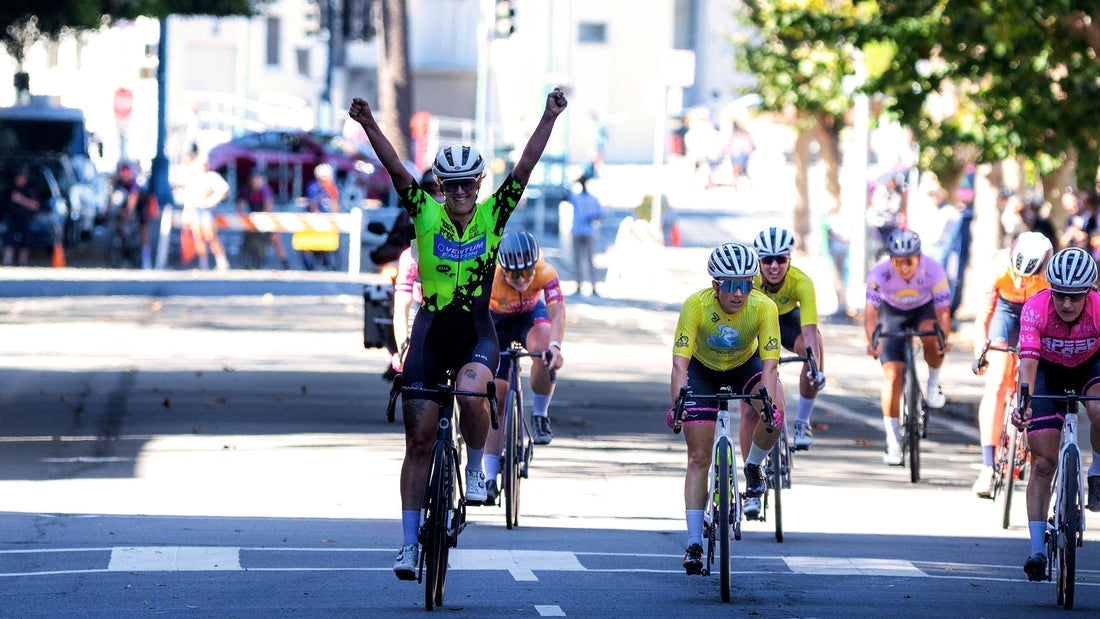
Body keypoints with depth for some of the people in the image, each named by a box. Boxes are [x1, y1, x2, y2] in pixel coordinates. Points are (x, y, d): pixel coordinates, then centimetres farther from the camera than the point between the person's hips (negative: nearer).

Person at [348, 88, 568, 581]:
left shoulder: (493, 215, -3)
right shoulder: (426, 215, -4)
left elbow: (525, 167, -11)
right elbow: (396, 169, -15)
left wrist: (550, 118, -20)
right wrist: (369, 127, -28)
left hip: (477, 334, -1)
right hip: (431, 332, 1)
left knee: (471, 394, -34)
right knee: (418, 440, 0)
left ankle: (476, 468, -5)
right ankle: (410, 542, 8)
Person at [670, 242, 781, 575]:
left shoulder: (764, 307, -30)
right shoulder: (696, 305, -33)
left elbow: (769, 363, -32)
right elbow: (680, 361, -35)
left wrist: (769, 406, -47)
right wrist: (678, 405, -49)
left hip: (745, 365, 1)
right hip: (703, 369, -1)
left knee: (773, 418, -29)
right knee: (698, 457, -7)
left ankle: (753, 470, 3)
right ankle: (694, 544, -2)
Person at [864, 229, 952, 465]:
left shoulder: (934, 271, -32)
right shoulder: (879, 274, -32)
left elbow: (943, 311, -34)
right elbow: (871, 312, -36)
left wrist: (944, 338, -52)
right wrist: (872, 340, -54)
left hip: (924, 309, 0)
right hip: (892, 313, 0)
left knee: (932, 338, -35)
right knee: (893, 376, -12)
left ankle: (934, 382, -3)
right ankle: (892, 443, -4)